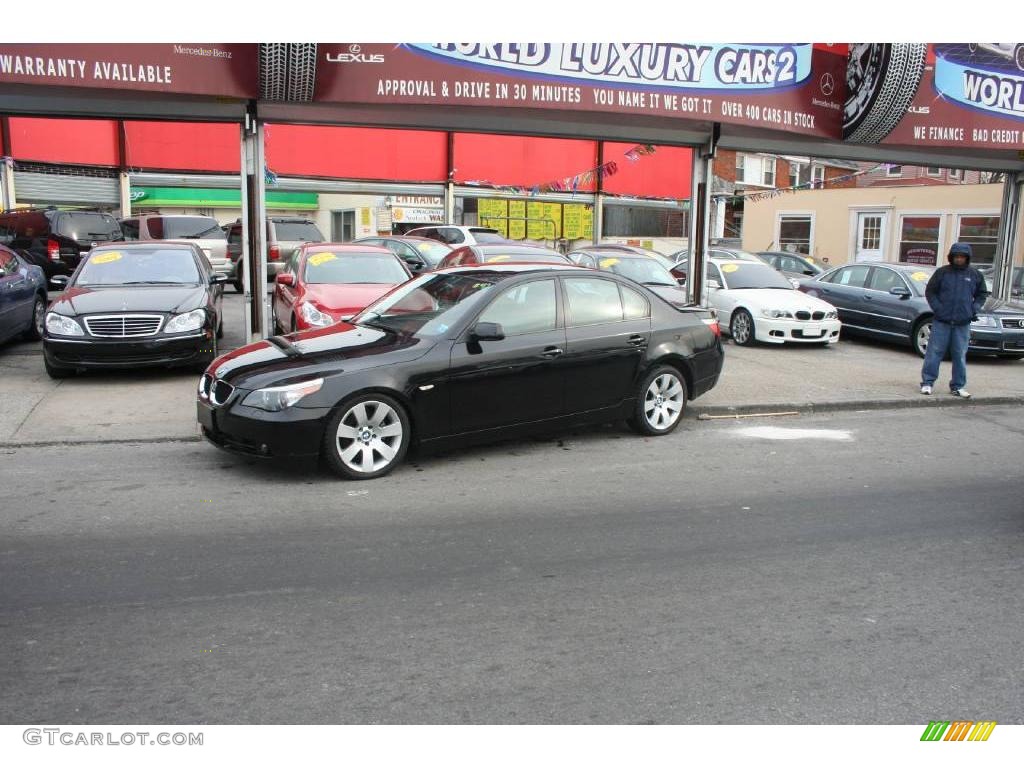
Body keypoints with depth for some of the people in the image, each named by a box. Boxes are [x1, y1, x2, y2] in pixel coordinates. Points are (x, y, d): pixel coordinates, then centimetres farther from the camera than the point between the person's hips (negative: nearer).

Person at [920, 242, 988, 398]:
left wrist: (974, 309, 3)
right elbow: (930, 292, 4)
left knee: (960, 355, 6)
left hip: (963, 323, 2)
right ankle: (927, 383, 2)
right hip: (941, 322, -2)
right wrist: (937, 308, -7)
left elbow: (982, 294, 18)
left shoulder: (975, 275, 8)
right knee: (934, 352, -3)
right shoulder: (942, 272, 1)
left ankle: (957, 386, 14)